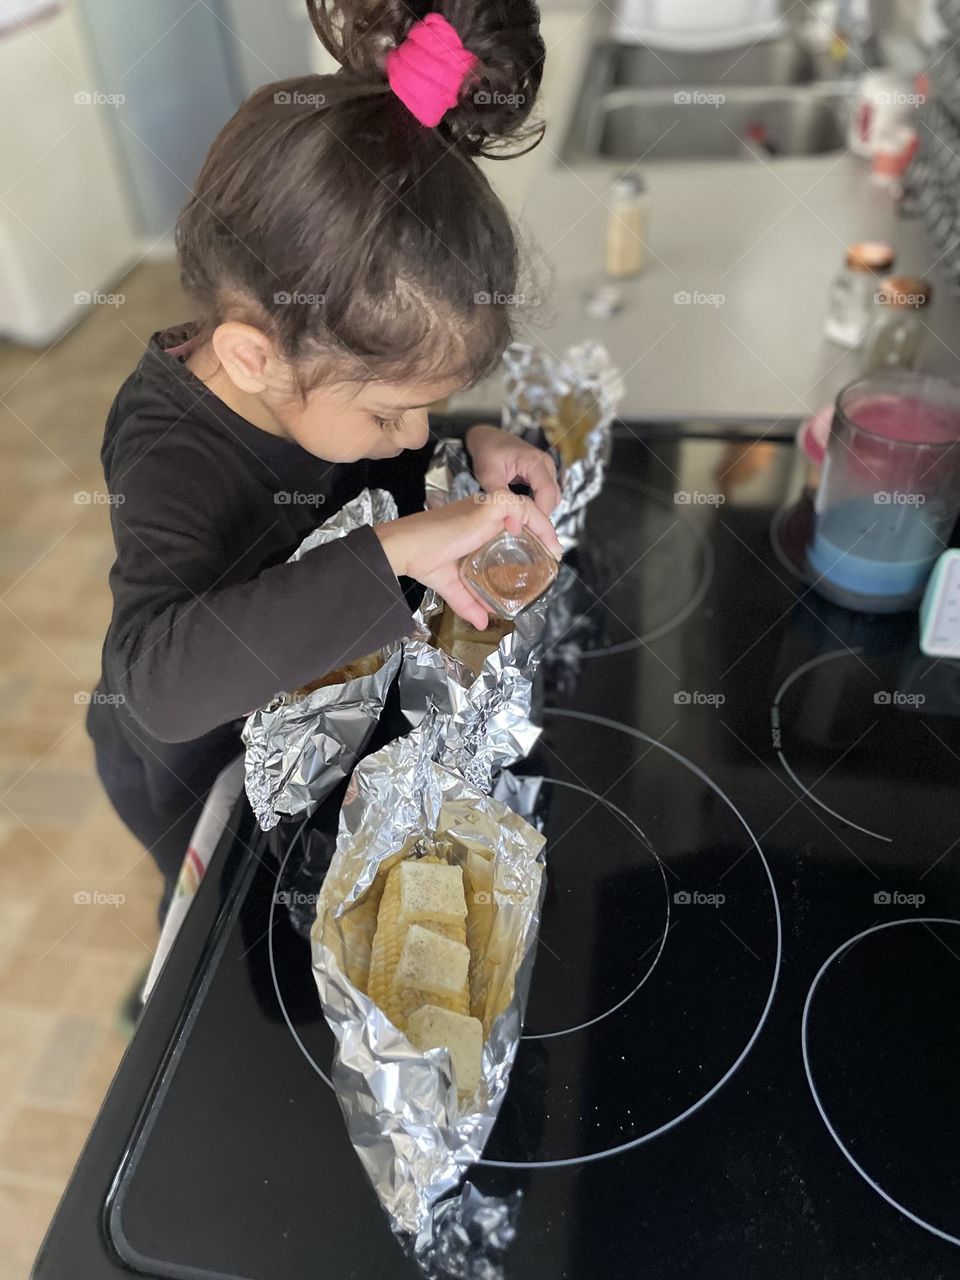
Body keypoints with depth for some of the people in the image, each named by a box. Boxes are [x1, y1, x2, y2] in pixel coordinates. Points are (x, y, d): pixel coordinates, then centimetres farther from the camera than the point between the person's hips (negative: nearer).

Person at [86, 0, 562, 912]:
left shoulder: (305, 379, -18)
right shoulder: (175, 458, -39)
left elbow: (377, 474, 2)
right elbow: (157, 677, -54)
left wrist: (466, 452, -20)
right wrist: (392, 552, -58)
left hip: (295, 711, 6)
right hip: (195, 771, -6)